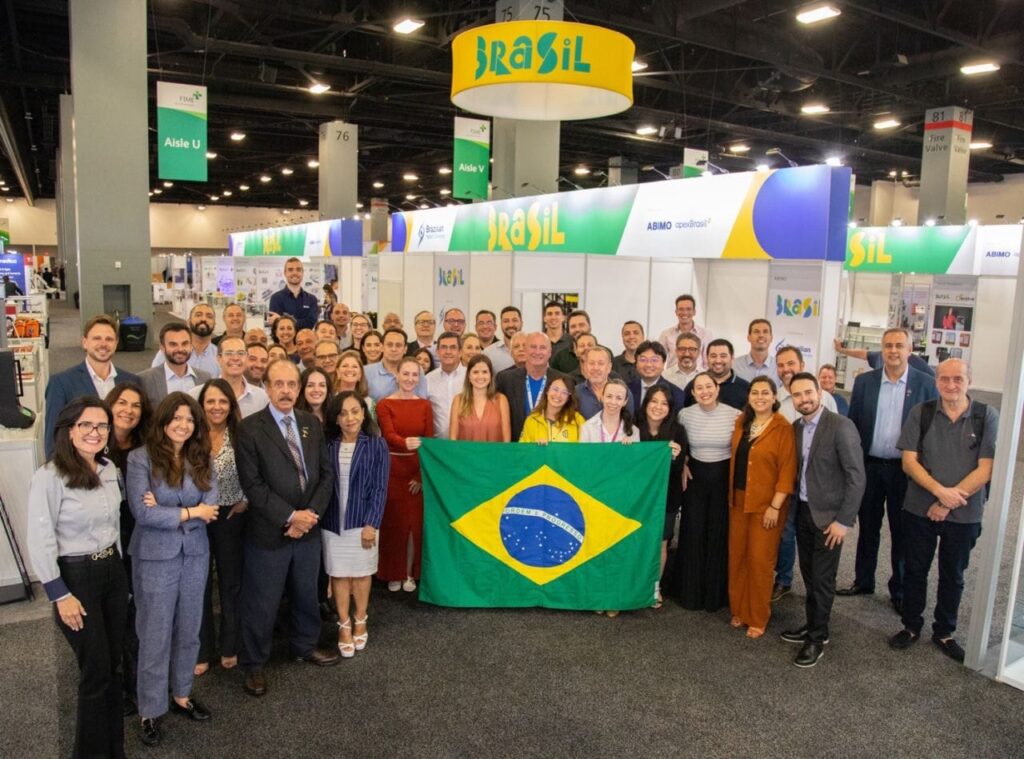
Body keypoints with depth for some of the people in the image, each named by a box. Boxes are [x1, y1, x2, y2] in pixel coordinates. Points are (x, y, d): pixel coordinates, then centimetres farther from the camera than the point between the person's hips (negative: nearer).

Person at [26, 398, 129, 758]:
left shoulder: (110, 470, 4)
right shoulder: (49, 476, -17)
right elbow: (40, 542, -16)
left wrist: (117, 565, 16)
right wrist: (61, 596, -15)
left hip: (114, 570, 6)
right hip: (76, 576, -6)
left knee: (112, 667, 15)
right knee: (96, 672, 4)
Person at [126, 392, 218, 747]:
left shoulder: (202, 459, 2)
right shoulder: (140, 458, -9)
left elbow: (210, 508, -6)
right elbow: (141, 511, -17)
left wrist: (165, 511, -16)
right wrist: (190, 512, -13)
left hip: (195, 554, 4)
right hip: (155, 557, -4)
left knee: (189, 629, 15)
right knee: (156, 634, 6)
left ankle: (182, 694, 32)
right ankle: (150, 710, 20)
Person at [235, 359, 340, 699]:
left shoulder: (313, 424, 3)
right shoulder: (249, 429, -12)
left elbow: (325, 472, 3)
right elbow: (252, 484, -16)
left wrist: (311, 513, -10)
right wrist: (290, 517, -18)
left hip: (308, 527, 5)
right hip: (268, 532, -4)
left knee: (306, 593, 21)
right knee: (261, 603, 9)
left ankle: (305, 645, 43)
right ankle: (253, 664, 29)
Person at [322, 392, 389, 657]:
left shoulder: (376, 444, -6)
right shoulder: (327, 445, -2)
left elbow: (380, 488, -7)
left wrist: (371, 523, -11)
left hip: (363, 520, -1)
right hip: (333, 521, 1)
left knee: (362, 572, 12)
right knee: (339, 574, 8)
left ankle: (361, 622, 29)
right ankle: (344, 626, 22)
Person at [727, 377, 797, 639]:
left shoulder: (783, 428, -12)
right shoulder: (741, 423, 7)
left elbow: (787, 470, -13)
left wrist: (775, 506, -16)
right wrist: (731, 495, 9)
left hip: (766, 504, -5)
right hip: (739, 500, 5)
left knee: (760, 559, 3)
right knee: (737, 556, 11)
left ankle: (758, 618, 18)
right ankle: (739, 609, 26)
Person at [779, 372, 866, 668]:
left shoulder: (841, 426, -17)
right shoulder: (796, 427, 3)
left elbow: (856, 476, -17)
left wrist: (844, 520, -17)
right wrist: (796, 503, 3)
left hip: (828, 514, -6)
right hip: (803, 510, 6)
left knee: (822, 578, 5)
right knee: (809, 574, 16)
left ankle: (818, 638, 19)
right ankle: (812, 625, 33)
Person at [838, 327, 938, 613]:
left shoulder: (925, 384, -5)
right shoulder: (864, 381, 0)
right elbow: (852, 425, 3)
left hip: (905, 469, -2)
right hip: (869, 467, 2)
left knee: (902, 533, 10)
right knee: (867, 528, 15)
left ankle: (900, 592, 24)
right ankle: (863, 582, 30)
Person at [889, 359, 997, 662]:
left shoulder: (987, 417, -7)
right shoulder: (920, 413, -4)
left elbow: (985, 470, -10)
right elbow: (909, 461, -6)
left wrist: (949, 503, -15)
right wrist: (940, 491, -19)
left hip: (964, 514, 0)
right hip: (919, 509, 0)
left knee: (953, 576, 15)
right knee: (915, 570, 12)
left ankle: (944, 632, 32)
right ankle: (911, 626, 30)